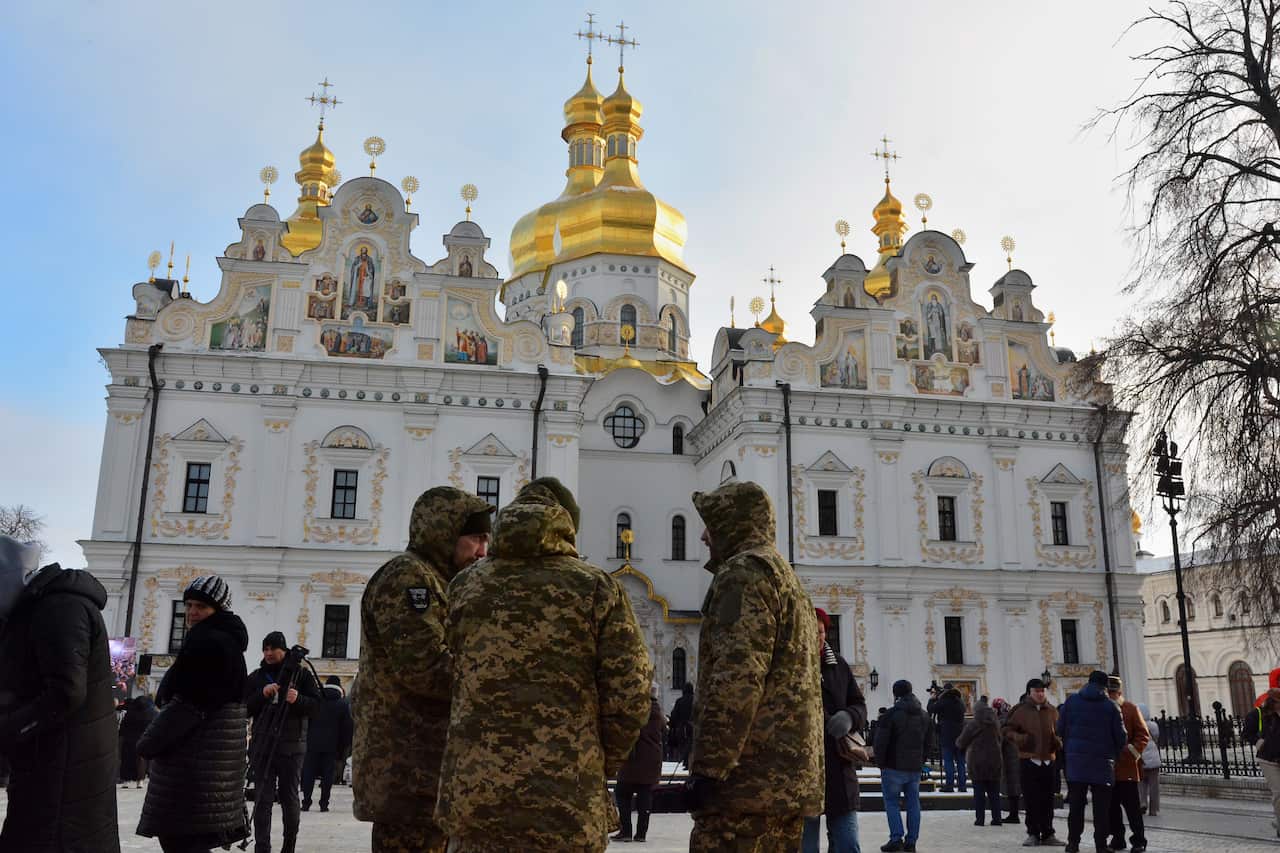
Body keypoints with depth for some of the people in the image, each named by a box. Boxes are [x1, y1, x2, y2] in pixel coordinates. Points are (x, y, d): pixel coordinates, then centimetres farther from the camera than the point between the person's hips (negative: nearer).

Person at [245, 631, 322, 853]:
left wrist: (298, 699, -22)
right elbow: (245, 709, 5)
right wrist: (262, 695, -13)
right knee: (262, 799, -2)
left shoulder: (301, 673, 2)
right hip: (262, 745, 1)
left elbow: (316, 706, -2)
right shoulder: (255, 677, 9)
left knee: (290, 797, 5)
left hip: (292, 746, -1)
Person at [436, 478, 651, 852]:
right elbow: (629, 698, -5)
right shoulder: (597, 587, -1)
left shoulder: (465, 585, 8)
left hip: (472, 792, 3)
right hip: (566, 799, -2)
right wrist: (601, 766, 11)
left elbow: (451, 685, 10)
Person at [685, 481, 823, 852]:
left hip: (752, 777, -10)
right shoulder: (790, 579, 24)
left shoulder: (744, 571, -6)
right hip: (792, 774, 10)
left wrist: (708, 768, -19)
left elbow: (737, 677, -18)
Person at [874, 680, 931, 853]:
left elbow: (880, 742, -13)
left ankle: (896, 838, -4)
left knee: (891, 802, 4)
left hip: (894, 767, -5)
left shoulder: (891, 714, -14)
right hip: (915, 767, 5)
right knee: (913, 803, 10)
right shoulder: (924, 715, 8)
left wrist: (881, 763, 0)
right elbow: (929, 741, 13)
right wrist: (920, 760, 14)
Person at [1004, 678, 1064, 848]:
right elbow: (1007, 730, 3)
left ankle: (1047, 834, 17)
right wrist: (1020, 738, -15)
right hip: (1028, 761, -3)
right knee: (1031, 800, 0)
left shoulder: (1052, 711, 9)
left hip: (1049, 761, 3)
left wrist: (1058, 742, 0)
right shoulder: (1021, 711, -1)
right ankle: (1033, 834, 9)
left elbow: (1059, 732, 21)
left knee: (1047, 801, 7)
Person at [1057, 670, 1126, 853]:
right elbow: (1121, 736, -1)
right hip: (1102, 762, -2)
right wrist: (1113, 754, 17)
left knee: (1076, 804, 7)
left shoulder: (1071, 701, 2)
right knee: (1101, 807, 4)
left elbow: (1060, 730, 4)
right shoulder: (1110, 706, -3)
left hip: (1076, 761, 2)